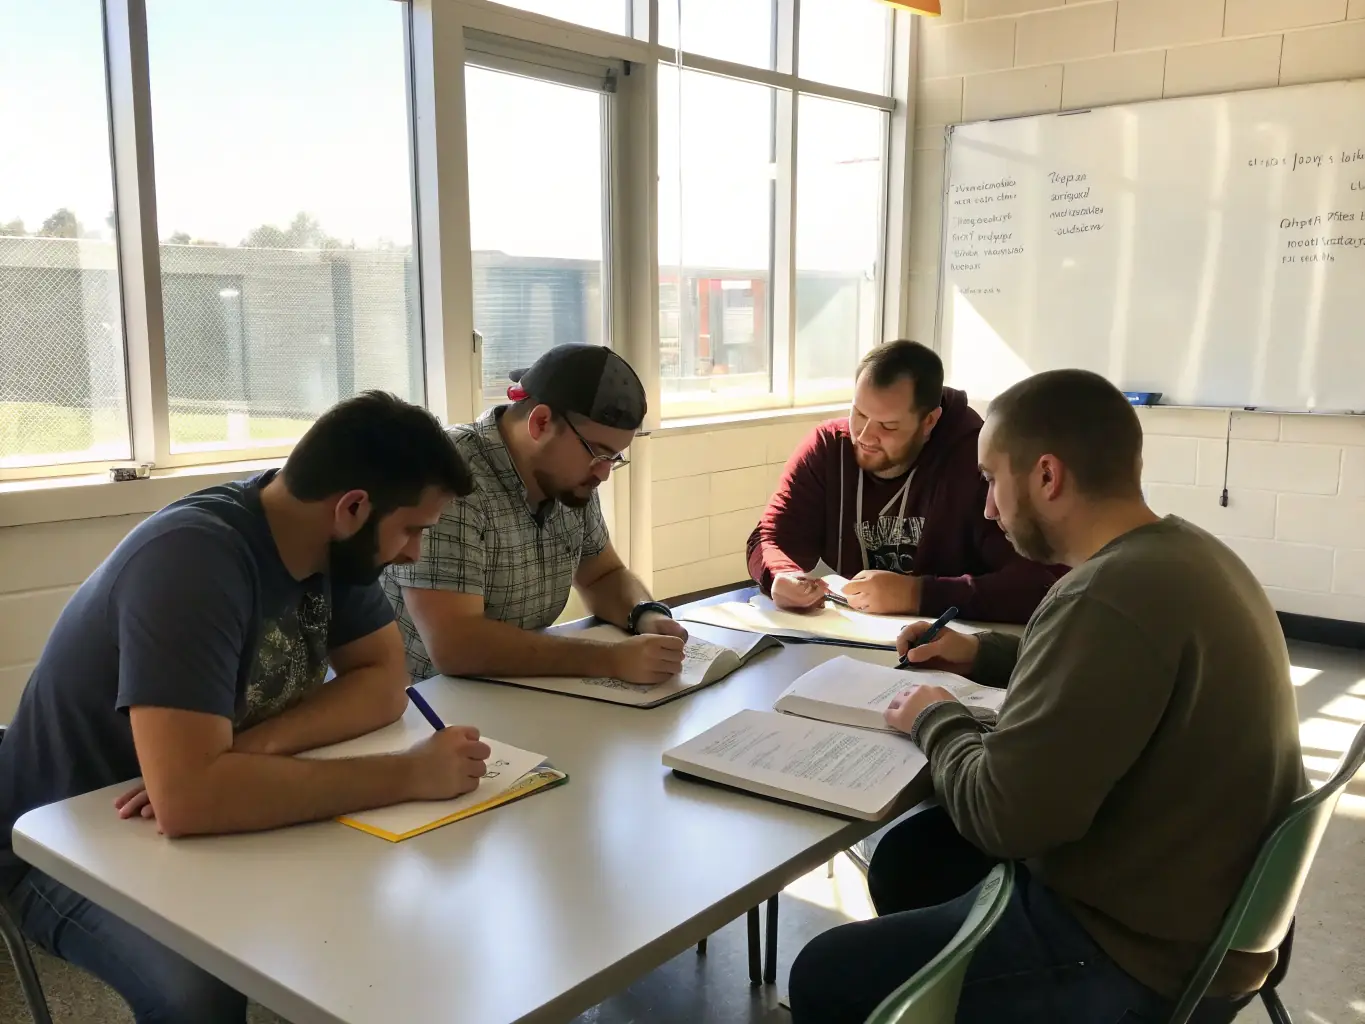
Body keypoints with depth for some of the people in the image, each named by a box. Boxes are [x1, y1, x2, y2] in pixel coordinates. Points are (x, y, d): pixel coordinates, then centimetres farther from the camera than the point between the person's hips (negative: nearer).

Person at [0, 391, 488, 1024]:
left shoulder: (330, 540, -9)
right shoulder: (192, 558, -33)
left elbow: (385, 682, -8)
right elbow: (187, 797, -43)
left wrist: (257, 745, -25)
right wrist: (410, 774, -38)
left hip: (220, 820, 7)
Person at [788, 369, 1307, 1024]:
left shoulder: (1110, 597, -30)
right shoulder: (1182, 551, 2)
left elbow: (1001, 816, -27)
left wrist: (935, 720, -8)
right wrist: (982, 655, 13)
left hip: (1141, 959, -10)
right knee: (907, 856, 22)